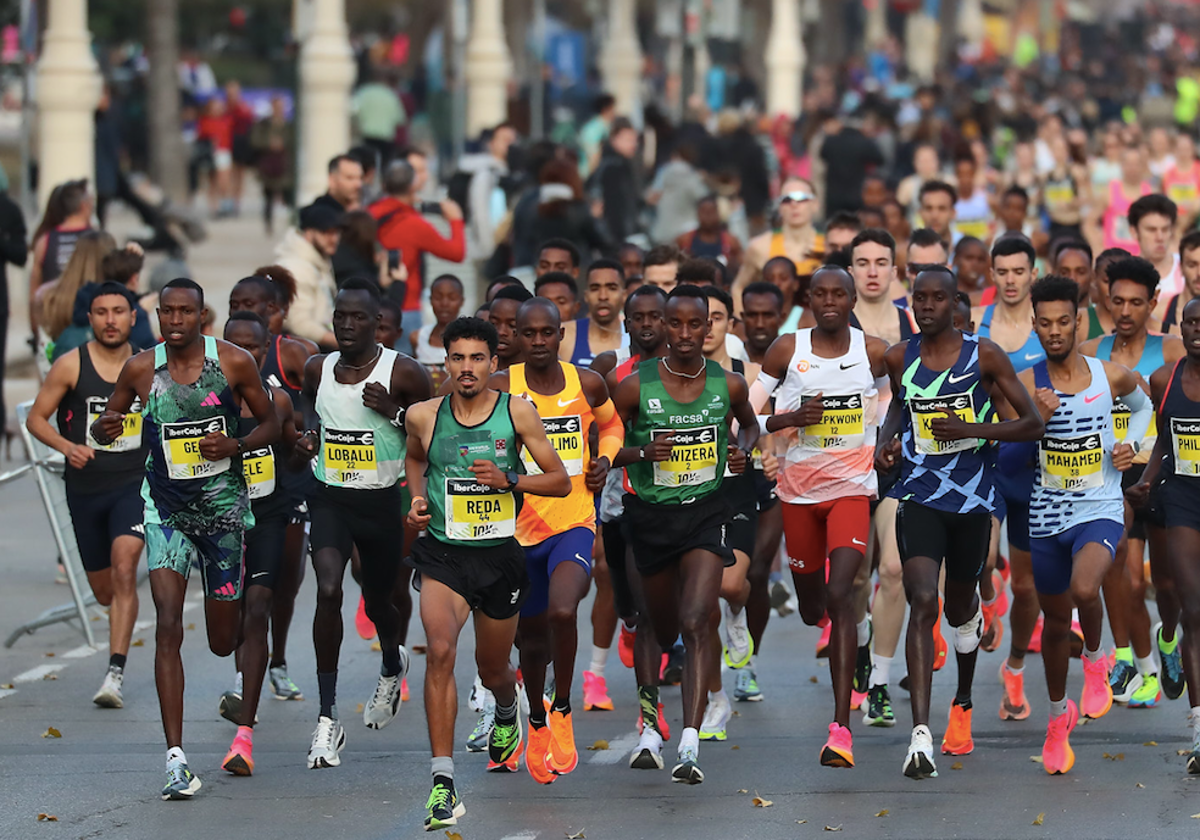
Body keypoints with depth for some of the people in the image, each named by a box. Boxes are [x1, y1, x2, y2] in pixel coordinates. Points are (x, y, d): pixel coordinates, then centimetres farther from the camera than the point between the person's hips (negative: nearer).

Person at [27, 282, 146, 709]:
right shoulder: (71, 366, -5)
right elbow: (36, 418, -1)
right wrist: (67, 446, -17)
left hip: (134, 483, -1)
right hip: (85, 488, 1)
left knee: (124, 566, -24)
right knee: (104, 591, 11)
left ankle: (115, 674, -26)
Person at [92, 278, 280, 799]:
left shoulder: (234, 362, -7)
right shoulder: (141, 369, -4)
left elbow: (271, 423, 3)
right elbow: (102, 429, 8)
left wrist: (235, 445, -17)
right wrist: (105, 428, -16)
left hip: (224, 507, 0)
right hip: (167, 511, 0)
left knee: (223, 642, 10)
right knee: (168, 626, -17)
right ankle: (176, 760, -19)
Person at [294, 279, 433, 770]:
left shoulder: (403, 373, -9)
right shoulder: (317, 370, 2)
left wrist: (395, 412, -20)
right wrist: (309, 438, 2)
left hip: (383, 502, -1)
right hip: (330, 499, 1)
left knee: (379, 602, 16)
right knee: (328, 591, -21)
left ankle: (393, 664, 55)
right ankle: (327, 718, -18)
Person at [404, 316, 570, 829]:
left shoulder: (517, 413, -5)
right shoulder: (423, 417, -1)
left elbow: (561, 481, -1)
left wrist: (508, 480, -17)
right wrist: (418, 498, 4)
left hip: (499, 555, 1)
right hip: (442, 552, -1)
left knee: (492, 670, 17)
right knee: (440, 649, -26)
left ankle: (507, 715, 58)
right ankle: (443, 783, -29)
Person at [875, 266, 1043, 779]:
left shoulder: (984, 356, -5)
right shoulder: (899, 358, 3)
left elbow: (1032, 423, -5)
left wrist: (970, 428, -17)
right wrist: (886, 440, 4)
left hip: (972, 496, 0)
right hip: (918, 494, 0)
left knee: (961, 608, 17)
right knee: (923, 604, -18)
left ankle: (963, 704, 47)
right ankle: (920, 735, -26)